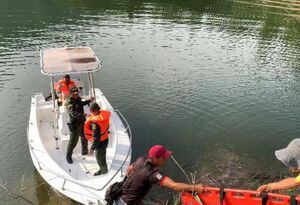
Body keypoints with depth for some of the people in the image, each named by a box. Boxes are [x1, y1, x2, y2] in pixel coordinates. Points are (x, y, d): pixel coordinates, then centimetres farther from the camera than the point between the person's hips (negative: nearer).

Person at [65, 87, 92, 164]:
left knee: (85, 138, 23)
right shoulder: (69, 103, -26)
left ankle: (84, 151, 46)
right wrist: (83, 115, -54)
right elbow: (74, 114, -41)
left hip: (82, 122, 8)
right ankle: (68, 156, 25)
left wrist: (89, 101, 19)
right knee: (73, 141, 3)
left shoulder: (78, 98, -1)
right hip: (75, 125, -8)